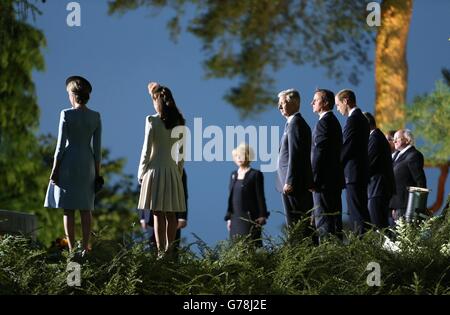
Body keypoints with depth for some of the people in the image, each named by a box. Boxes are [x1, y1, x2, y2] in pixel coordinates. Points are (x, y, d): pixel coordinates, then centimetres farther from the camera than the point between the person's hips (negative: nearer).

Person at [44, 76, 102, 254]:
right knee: (86, 208, 10)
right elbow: (97, 147, 3)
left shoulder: (66, 114, -9)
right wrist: (97, 172, 10)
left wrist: (54, 169, -4)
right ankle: (85, 248, 6)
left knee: (68, 209, -1)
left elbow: (61, 145, -9)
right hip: (87, 164, 4)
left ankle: (71, 250, -4)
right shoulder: (96, 117, 2)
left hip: (68, 162, -4)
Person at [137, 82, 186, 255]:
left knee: (158, 214, -3)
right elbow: (181, 151, 8)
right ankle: (169, 249, 13)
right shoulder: (179, 122, 4)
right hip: (172, 170, 4)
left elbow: (146, 150, -8)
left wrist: (141, 172, 1)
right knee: (171, 215, 9)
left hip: (155, 168, -4)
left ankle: (161, 251, -6)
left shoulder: (152, 121, -9)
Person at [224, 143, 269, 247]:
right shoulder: (233, 174, 14)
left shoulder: (255, 175, -2)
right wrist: (228, 217, 13)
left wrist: (262, 216, -10)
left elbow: (260, 196, -5)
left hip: (250, 218, -5)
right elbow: (231, 197, 16)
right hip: (236, 218, 5)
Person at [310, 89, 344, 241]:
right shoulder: (334, 121, 18)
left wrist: (313, 180, -17)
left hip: (324, 180, -10)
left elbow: (319, 154, -19)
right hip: (335, 178, 10)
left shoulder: (323, 123, -14)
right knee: (335, 216, 12)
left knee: (323, 220, -9)